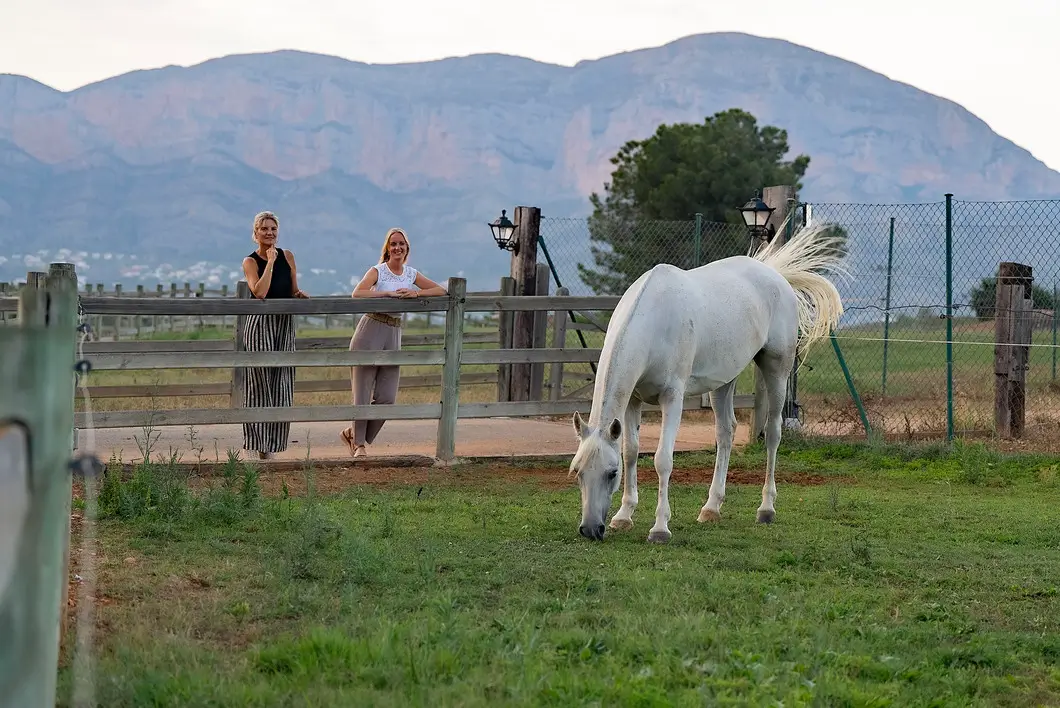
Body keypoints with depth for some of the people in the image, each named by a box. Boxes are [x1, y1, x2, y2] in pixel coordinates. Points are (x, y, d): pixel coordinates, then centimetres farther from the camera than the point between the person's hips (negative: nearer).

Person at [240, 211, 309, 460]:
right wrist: (270, 262, -14)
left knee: (281, 384, 2)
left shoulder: (287, 257, 9)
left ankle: (271, 443, 8)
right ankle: (257, 441, -3)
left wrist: (299, 295, -5)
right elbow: (260, 292, -19)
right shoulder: (250, 262, -3)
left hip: (285, 326, 4)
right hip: (259, 325, -4)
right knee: (259, 381, -6)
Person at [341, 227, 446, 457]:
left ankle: (353, 434, 17)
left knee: (387, 397, -1)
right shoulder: (378, 271, -4)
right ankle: (359, 444, 9)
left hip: (394, 335, 5)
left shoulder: (411, 274, 11)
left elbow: (441, 290, 9)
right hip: (371, 330, -5)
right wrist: (387, 293, -23)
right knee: (363, 393, -3)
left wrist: (416, 293, -7)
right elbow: (357, 293, -20)